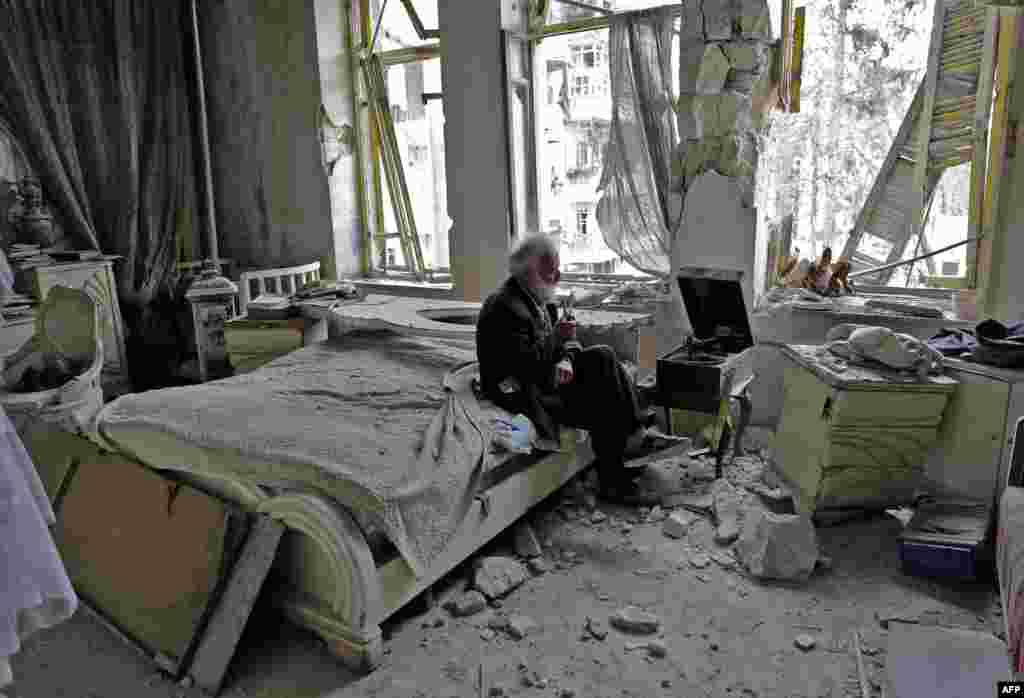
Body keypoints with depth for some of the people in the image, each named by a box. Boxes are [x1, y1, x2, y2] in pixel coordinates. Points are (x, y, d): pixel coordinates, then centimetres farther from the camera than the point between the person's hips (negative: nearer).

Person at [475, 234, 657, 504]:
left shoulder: (540, 299, 10)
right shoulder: (505, 308, -21)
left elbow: (566, 339, 13)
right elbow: (524, 366, -26)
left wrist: (565, 360, -8)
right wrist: (556, 338, -23)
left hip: (548, 375, 10)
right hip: (522, 393, -9)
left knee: (603, 355, -4)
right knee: (601, 413, -19)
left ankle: (637, 430, -3)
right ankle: (614, 484, -3)